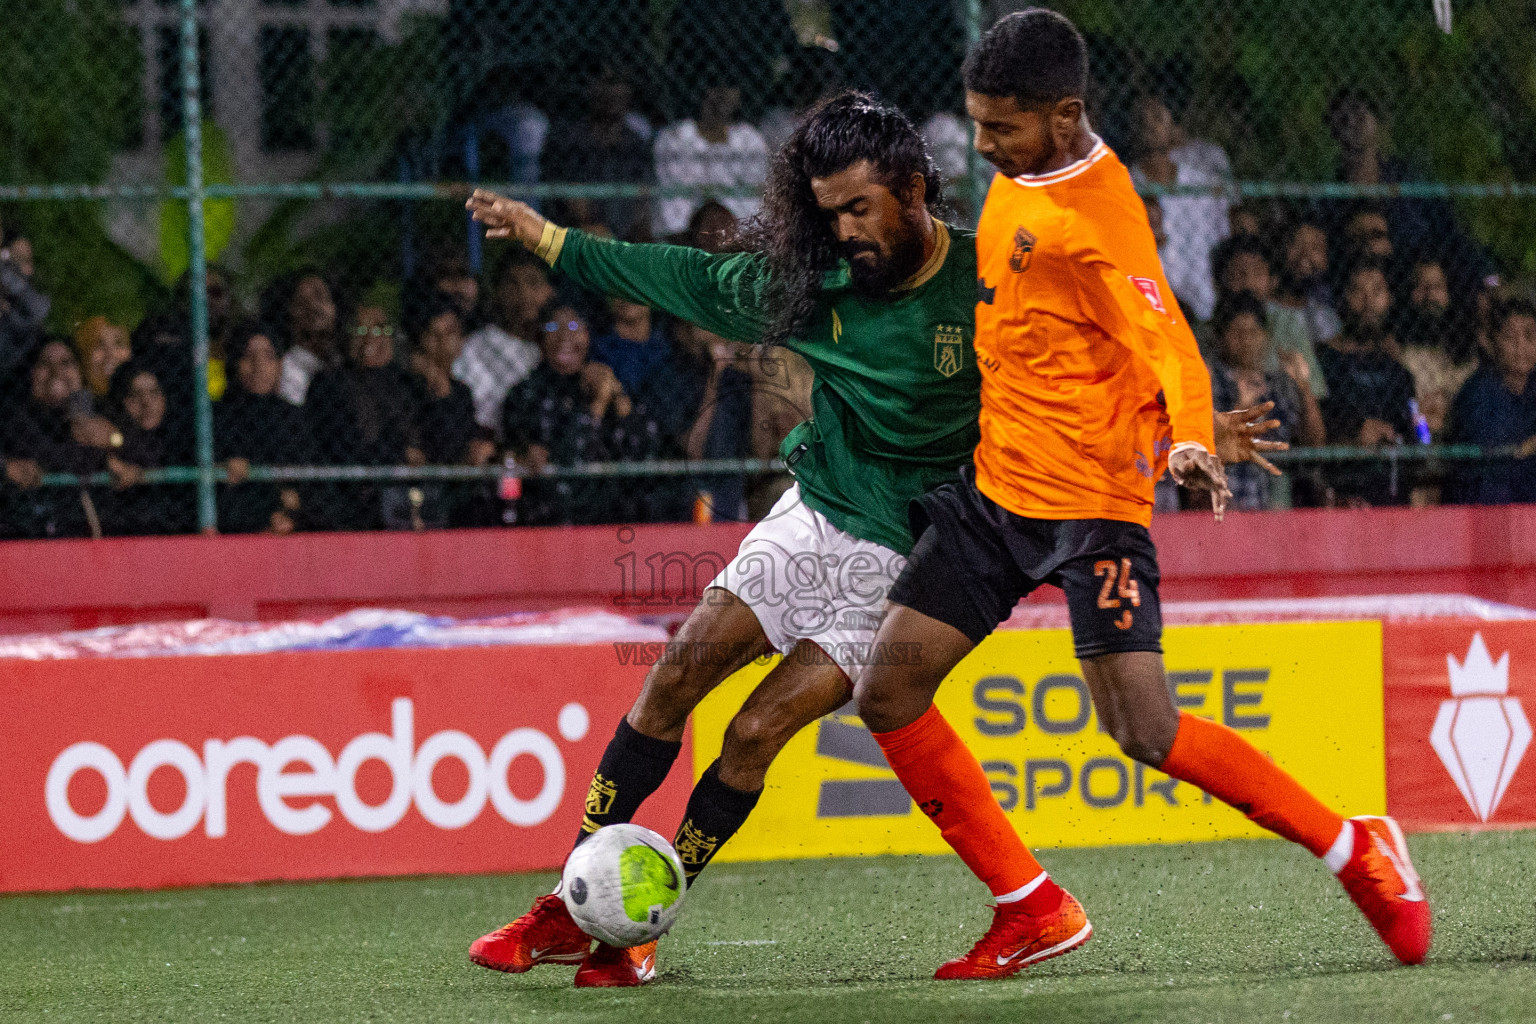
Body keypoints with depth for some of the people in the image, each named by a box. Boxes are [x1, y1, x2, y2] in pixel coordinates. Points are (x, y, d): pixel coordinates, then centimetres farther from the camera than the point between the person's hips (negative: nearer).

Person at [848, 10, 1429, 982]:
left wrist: (1189, 440, -43)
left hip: (1091, 502, -8)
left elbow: (1172, 351, -25)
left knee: (1145, 729, -16)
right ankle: (1035, 911, 8)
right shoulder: (1019, 177, 6)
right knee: (889, 694, 0)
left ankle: (1355, 851, 1)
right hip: (994, 485, 8)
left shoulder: (1096, 224, -20)